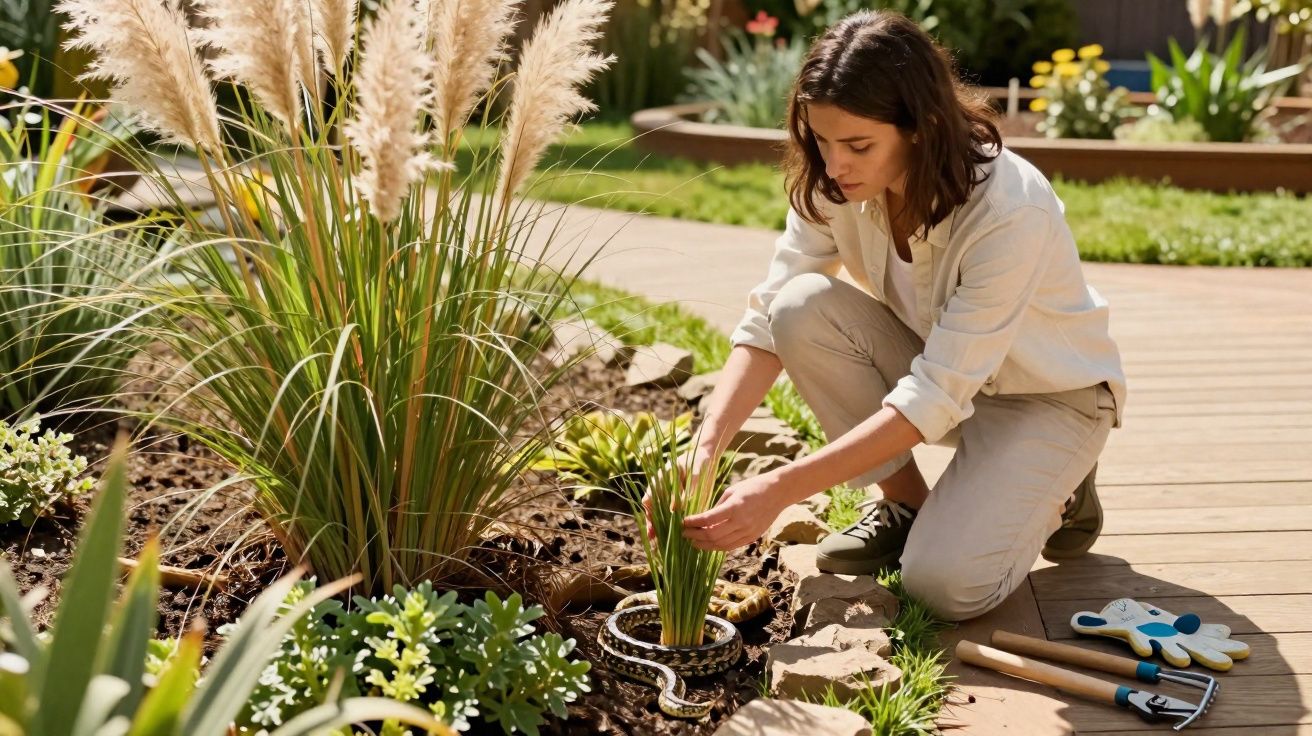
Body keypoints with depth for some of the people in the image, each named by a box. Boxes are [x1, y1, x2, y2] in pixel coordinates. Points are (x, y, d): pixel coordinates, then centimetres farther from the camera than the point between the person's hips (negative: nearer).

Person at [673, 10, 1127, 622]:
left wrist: (780, 489, -40)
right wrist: (707, 447, -33)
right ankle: (904, 503, -3)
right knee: (804, 306, -24)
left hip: (1048, 395, -5)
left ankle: (1054, 493, 8)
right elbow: (767, 319, -17)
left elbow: (935, 398, -36)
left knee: (947, 585, -26)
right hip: (933, 364, 5)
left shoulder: (1011, 212, -34)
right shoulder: (833, 186, -18)